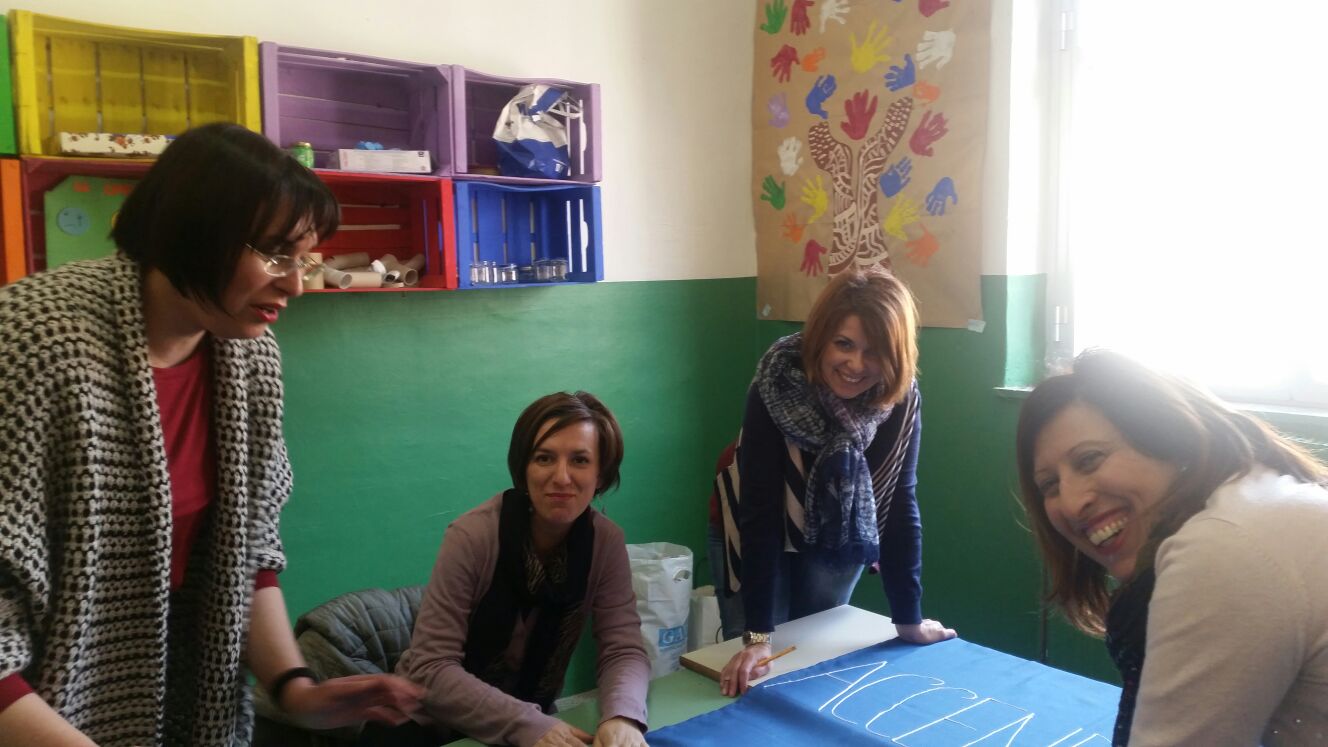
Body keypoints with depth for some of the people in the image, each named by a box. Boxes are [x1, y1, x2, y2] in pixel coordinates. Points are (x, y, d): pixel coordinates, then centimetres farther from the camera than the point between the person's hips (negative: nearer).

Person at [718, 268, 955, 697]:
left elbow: (899, 504, -17)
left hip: (839, 543, 3)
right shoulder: (775, 388, -32)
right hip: (761, 539, -2)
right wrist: (757, 636, -36)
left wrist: (909, 619, -14)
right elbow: (759, 509, -33)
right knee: (761, 670, 6)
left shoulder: (902, 401, -23)